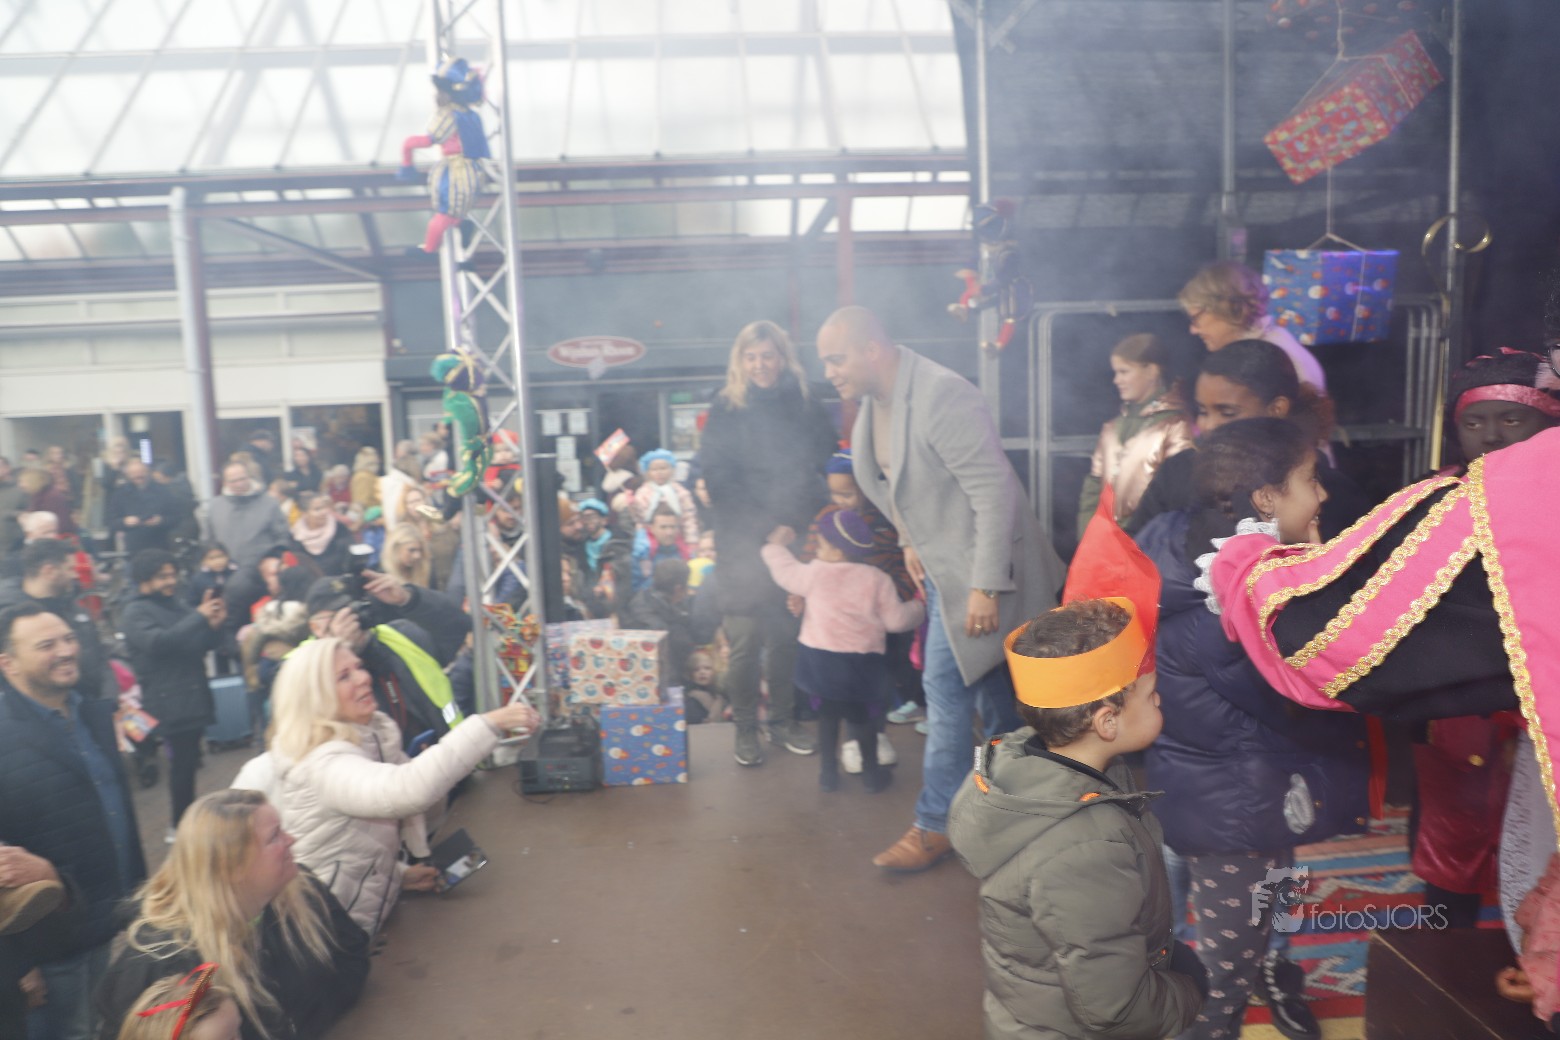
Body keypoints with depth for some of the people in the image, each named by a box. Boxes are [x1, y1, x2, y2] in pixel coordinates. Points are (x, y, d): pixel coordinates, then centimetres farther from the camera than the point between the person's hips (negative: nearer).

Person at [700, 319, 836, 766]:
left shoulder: (806, 406, 7)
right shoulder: (725, 410, 2)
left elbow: (824, 467, 8)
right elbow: (717, 479, -3)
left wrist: (793, 523, -6)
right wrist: (764, 526, -12)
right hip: (743, 545, -2)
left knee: (786, 636, 6)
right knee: (745, 641, -2)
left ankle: (784, 721, 23)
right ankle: (745, 728, 14)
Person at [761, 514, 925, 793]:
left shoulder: (814, 574, -5)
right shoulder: (876, 578, -5)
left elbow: (786, 571, 12)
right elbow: (896, 619, -4)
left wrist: (776, 546, 31)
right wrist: (919, 607, 16)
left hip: (821, 660, 1)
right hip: (862, 662, 0)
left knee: (827, 715, 13)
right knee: (863, 717, 12)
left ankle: (828, 772, 19)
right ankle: (871, 772, 20)